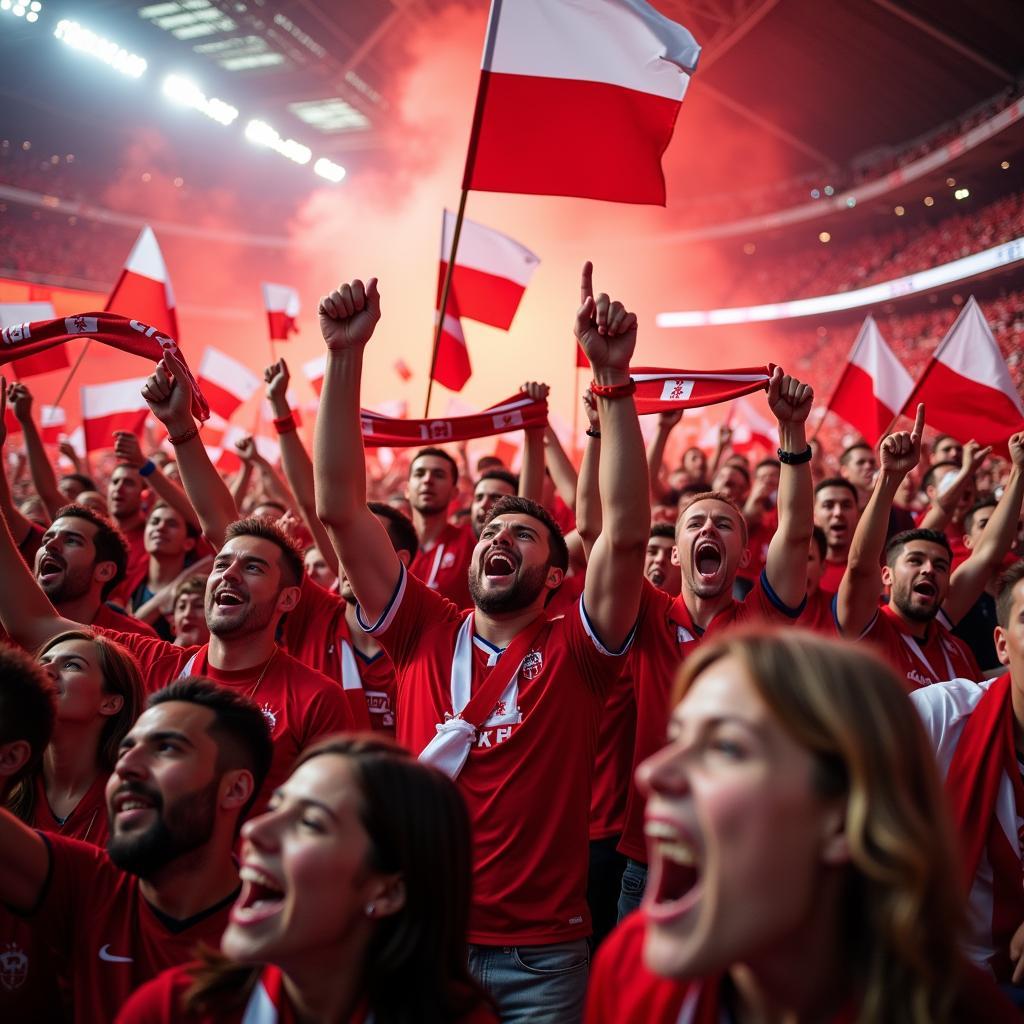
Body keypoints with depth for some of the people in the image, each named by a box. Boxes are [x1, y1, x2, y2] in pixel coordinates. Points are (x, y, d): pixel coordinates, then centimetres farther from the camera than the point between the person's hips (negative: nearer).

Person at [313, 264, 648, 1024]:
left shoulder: (574, 651, -3)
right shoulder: (426, 633, 2)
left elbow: (627, 532, -19)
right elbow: (339, 508, -4)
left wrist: (613, 376, -27)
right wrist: (346, 357, -12)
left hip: (543, 954, -1)